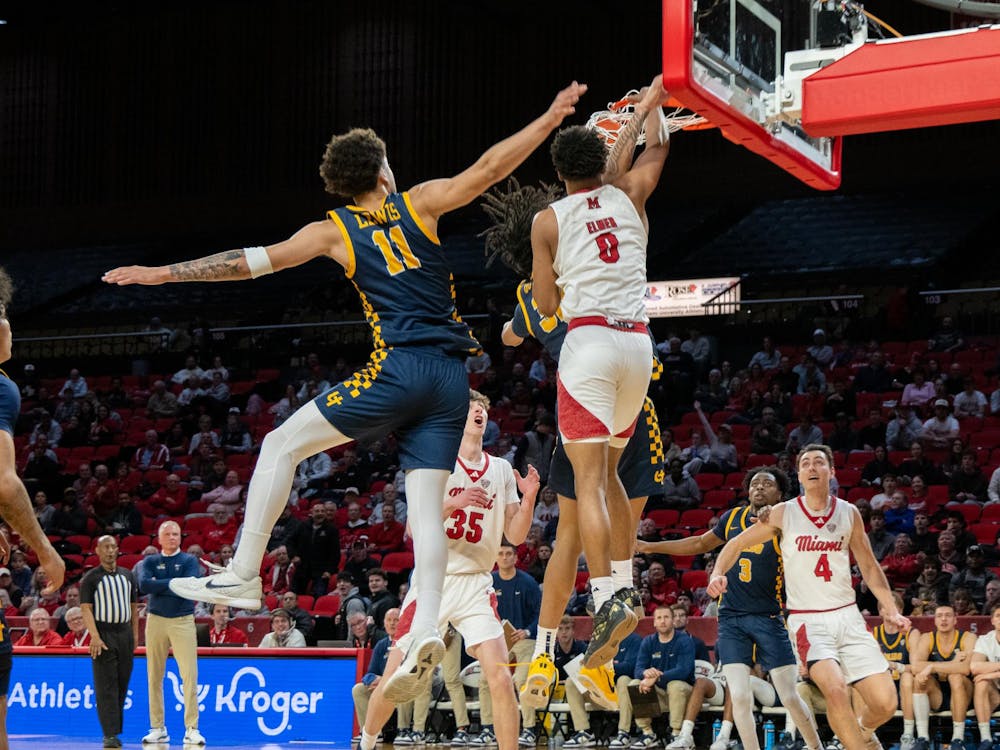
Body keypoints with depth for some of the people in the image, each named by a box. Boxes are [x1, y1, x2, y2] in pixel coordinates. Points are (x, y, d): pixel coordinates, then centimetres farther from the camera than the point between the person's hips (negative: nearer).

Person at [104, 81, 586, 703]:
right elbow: (491, 168, 8)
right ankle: (426, 631, -15)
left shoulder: (336, 231, 7)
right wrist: (551, 118, 17)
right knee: (428, 505, 1)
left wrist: (163, 273, 10)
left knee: (282, 445, 9)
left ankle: (243, 575, 3)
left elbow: (251, 261, 5)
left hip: (399, 370, -3)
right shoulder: (420, 203, 12)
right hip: (452, 377, 4)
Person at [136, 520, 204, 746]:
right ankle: (158, 728, 11)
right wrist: (173, 583, -10)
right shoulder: (149, 562, 10)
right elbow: (144, 585, -9)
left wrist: (158, 586, -9)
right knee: (154, 676, 3)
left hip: (183, 621, -2)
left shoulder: (190, 561, 6)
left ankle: (192, 729, -10)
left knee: (190, 675, -10)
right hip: (156, 620, 2)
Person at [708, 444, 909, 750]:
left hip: (848, 616, 3)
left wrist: (892, 610, 6)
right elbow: (737, 543, 7)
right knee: (836, 689, -29)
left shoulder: (849, 513, 5)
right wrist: (718, 573, -12)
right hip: (808, 620, -3)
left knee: (885, 703, -4)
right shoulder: (783, 514, -2)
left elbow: (869, 567, 15)